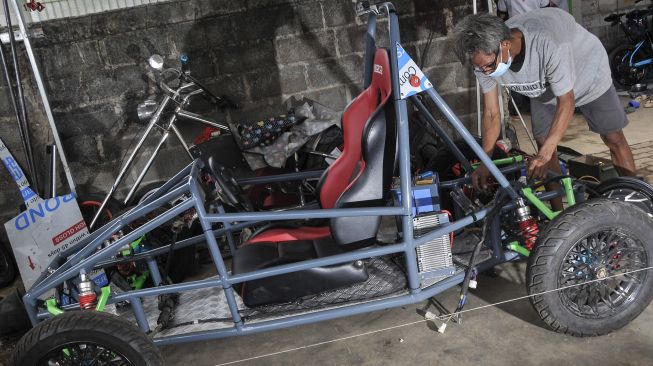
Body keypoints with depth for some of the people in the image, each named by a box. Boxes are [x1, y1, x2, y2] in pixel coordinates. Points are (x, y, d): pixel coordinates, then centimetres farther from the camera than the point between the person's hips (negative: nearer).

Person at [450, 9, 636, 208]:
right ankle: (558, 213, 10)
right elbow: (491, 114, -19)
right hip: (544, 88, 4)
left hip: (587, 74, -4)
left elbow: (566, 102, -36)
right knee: (543, 143, -3)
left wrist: (545, 155, -41)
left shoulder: (549, 44, -46)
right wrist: (484, 164, -22)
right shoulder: (485, 57, -29)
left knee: (613, 138, 2)